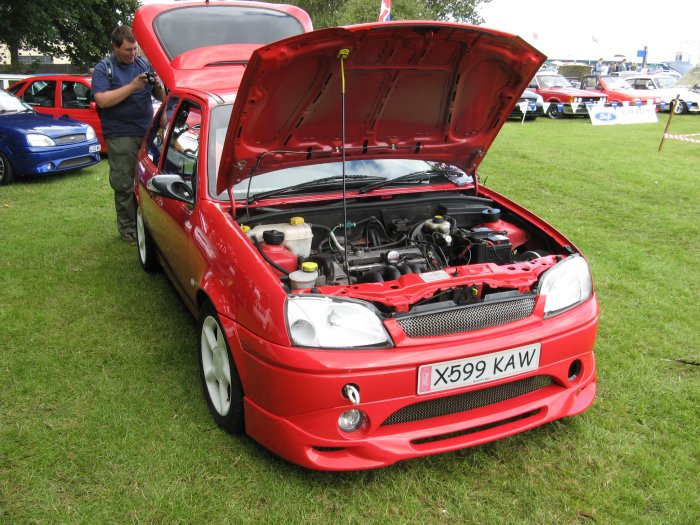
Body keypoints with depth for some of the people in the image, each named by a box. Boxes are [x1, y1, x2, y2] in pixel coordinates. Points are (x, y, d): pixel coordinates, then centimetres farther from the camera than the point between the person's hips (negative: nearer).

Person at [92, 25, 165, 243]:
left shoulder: (144, 64, 13)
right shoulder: (103, 69, 0)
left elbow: (162, 97, 15)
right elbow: (102, 101, -14)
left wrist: (158, 86, -8)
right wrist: (132, 86, -19)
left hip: (148, 133, 4)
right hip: (120, 137, -4)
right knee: (124, 186, -1)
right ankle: (127, 228, 9)